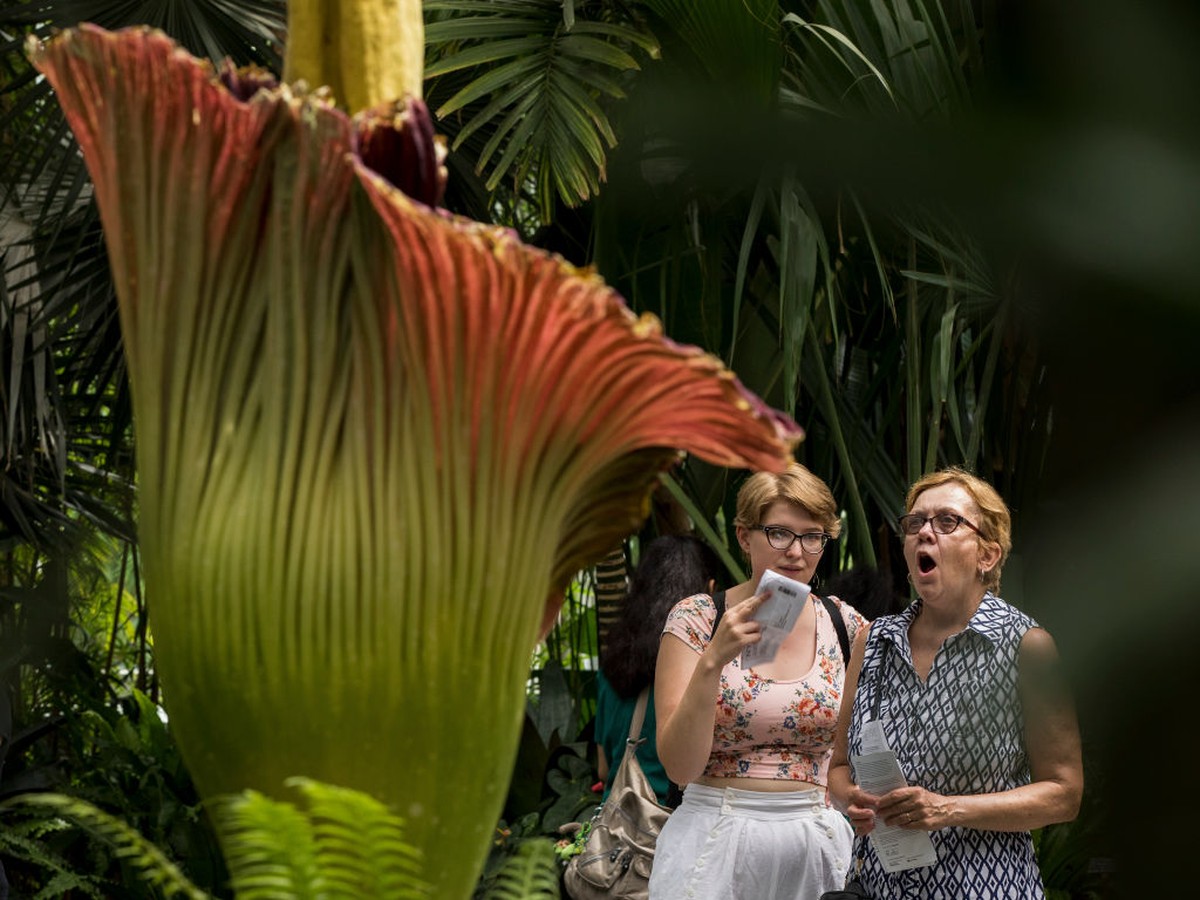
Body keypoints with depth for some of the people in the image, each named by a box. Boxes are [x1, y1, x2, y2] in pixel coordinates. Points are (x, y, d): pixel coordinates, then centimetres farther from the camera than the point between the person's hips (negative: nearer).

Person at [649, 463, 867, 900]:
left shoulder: (843, 626, 3)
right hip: (715, 844, -2)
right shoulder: (696, 619, -4)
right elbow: (680, 766, -12)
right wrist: (713, 660, -21)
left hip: (818, 843, 3)